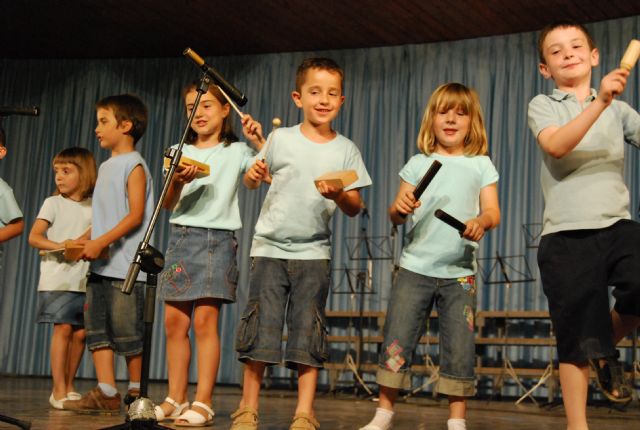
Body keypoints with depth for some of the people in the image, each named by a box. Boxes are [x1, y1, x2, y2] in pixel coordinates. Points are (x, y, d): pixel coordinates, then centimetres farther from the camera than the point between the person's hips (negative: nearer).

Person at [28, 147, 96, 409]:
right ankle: (58, 390, -6)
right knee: (63, 328, -11)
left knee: (81, 332, 1)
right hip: (57, 277, -3)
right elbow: (34, 237, -3)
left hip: (85, 280, 3)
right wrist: (58, 246, -19)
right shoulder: (53, 203, 5)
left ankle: (69, 387, 14)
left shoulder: (94, 207, 11)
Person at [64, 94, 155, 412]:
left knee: (126, 331, -4)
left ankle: (136, 392, 8)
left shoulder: (134, 165, -5)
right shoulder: (105, 167, 19)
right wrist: (82, 241, 8)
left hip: (125, 266, -8)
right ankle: (106, 393, 7)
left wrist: (102, 242, -20)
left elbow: (136, 215, -14)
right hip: (100, 265, 8)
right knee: (96, 327, 4)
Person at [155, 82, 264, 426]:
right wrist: (178, 182, -14)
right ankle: (175, 399, 11)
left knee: (205, 319, -12)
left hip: (217, 239, -4)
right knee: (174, 320, 2)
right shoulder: (179, 152, 15)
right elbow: (168, 204, 6)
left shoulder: (236, 152, 6)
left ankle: (203, 403, -9)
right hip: (181, 237, 4)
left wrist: (258, 141, -13)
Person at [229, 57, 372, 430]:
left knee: (308, 333, 1)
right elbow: (254, 180, 13)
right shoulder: (281, 139, 3)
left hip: (314, 252, 0)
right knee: (261, 329, -1)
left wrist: (339, 195, -19)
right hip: (270, 247, 0)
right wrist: (254, 174, -10)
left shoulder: (346, 150, 4)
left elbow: (355, 207, 2)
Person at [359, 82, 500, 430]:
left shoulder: (481, 165, 9)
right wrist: (399, 208, -16)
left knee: (459, 346, -1)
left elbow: (493, 212, 1)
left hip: (459, 271, 0)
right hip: (415, 267, 1)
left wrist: (481, 222, -22)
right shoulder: (418, 163, 10)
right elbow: (396, 216, 8)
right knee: (396, 340, -2)